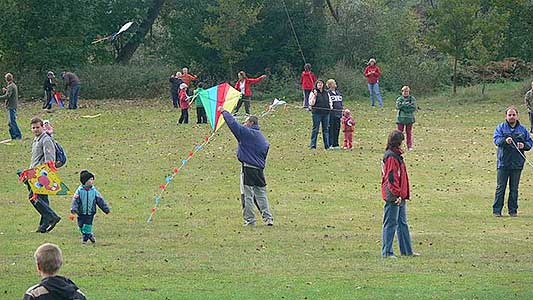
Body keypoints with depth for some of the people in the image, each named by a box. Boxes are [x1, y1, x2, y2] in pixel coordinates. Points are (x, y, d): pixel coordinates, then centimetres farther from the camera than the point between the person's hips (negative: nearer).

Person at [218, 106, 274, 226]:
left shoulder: (247, 133, -8)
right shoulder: (263, 139, 16)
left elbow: (233, 124, -10)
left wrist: (224, 111, 0)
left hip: (248, 169, -7)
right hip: (260, 169, 7)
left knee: (247, 196, -1)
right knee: (261, 195, 11)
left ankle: (250, 220, 1)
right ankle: (268, 218, 7)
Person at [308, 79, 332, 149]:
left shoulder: (326, 93, 16)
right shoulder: (313, 93, 2)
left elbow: (330, 101, 25)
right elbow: (311, 103, -6)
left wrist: (330, 106, 4)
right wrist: (315, 95, -16)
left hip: (326, 113, 4)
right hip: (317, 113, -4)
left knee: (326, 129, 6)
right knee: (315, 129, -5)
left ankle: (327, 145, 10)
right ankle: (313, 145, -3)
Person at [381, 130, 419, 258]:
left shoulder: (396, 155, 15)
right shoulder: (391, 157, -16)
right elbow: (391, 178, -21)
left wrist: (403, 194, 19)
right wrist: (398, 194, -22)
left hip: (400, 197, 10)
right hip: (393, 197, -10)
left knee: (402, 223, 15)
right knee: (390, 224, -4)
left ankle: (407, 251, 22)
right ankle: (387, 252, 0)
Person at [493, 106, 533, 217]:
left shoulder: (522, 129, 11)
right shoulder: (500, 128, 3)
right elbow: (496, 139, -12)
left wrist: (524, 145, -8)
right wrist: (505, 140, -33)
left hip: (517, 163, 2)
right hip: (503, 162, -2)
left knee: (514, 188, 7)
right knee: (500, 187, -3)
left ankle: (513, 210, 14)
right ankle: (497, 210, 0)